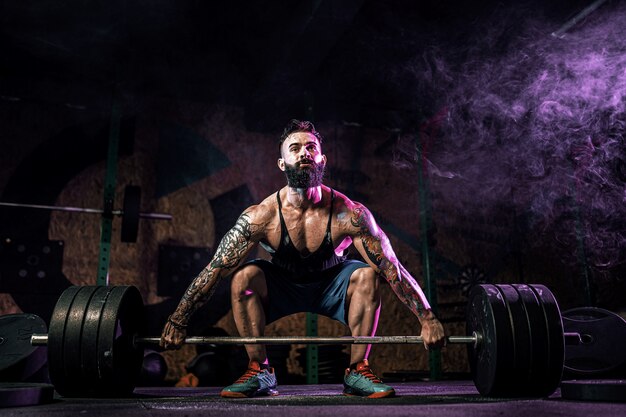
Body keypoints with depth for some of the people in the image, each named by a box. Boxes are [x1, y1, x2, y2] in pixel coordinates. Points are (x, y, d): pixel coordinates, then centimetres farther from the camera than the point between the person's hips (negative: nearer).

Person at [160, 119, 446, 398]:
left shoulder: (349, 214, -28)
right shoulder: (261, 216, -26)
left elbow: (392, 268, -22)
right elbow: (214, 270, -20)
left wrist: (427, 318, -22)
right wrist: (177, 322, -17)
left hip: (332, 287, 0)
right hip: (282, 287, 0)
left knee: (366, 276, -29)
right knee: (244, 277, -28)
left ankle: (357, 372, -14)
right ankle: (259, 372, -13)